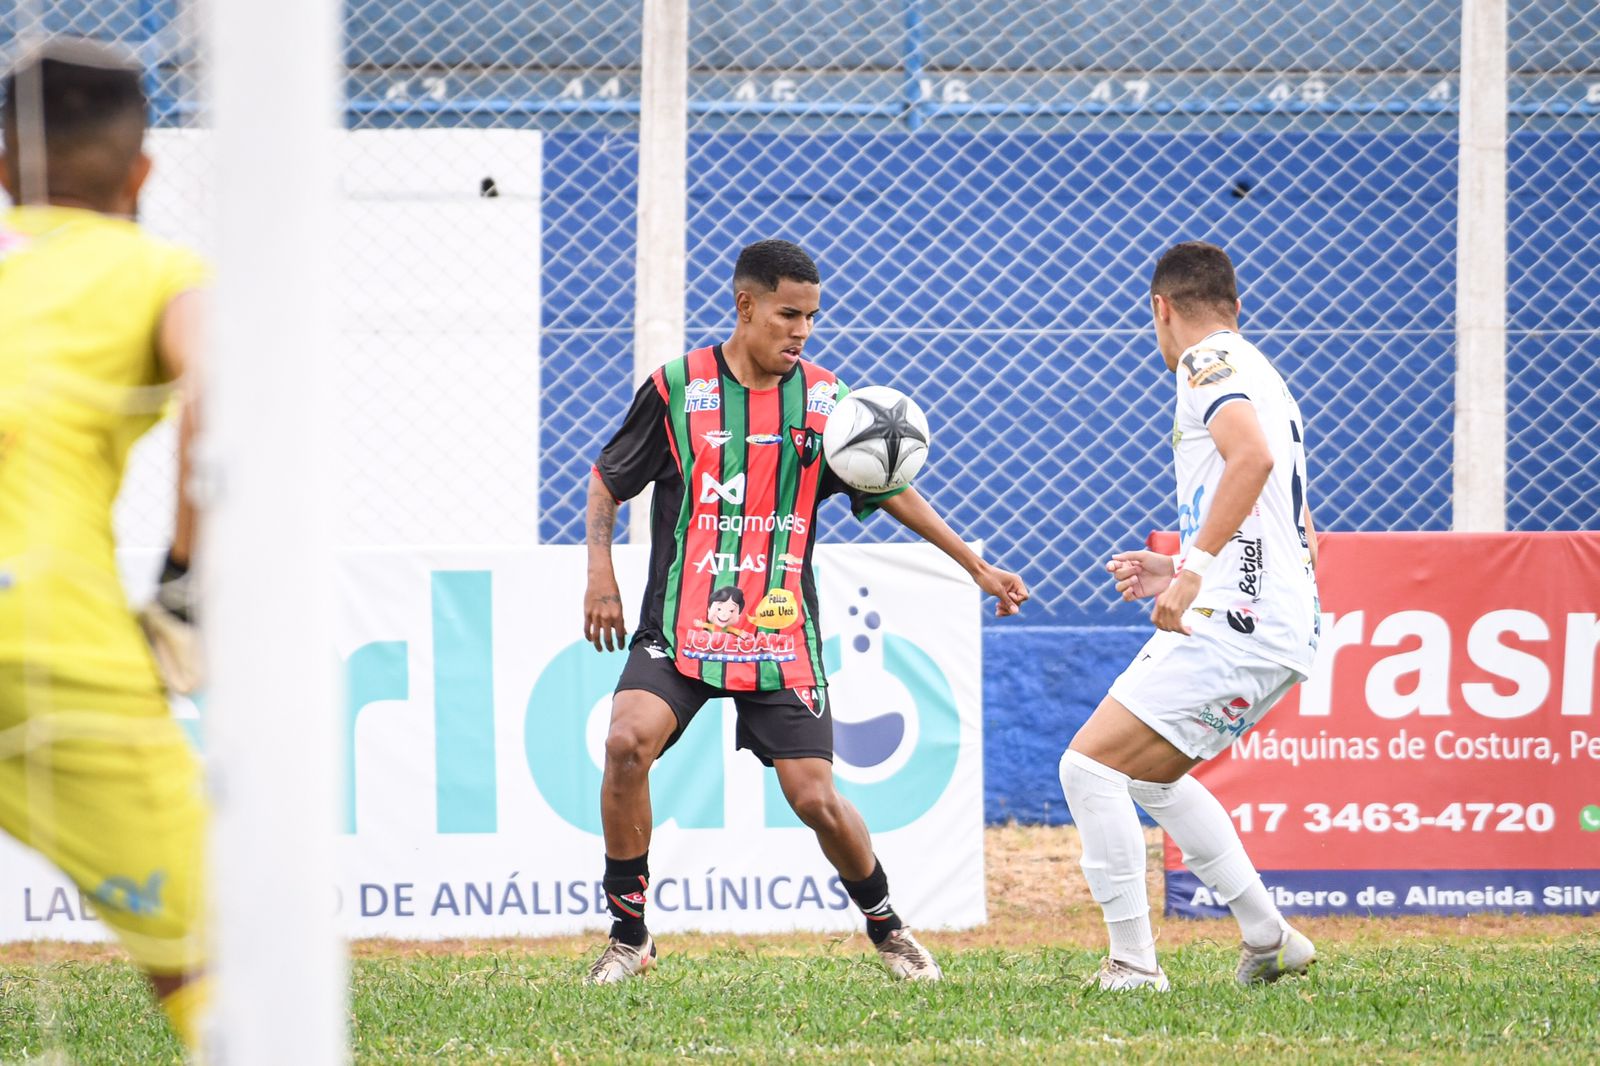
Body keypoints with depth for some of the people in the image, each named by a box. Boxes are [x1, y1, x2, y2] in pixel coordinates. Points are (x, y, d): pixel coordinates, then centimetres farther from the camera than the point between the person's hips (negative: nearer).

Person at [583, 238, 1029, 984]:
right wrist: (600, 577, -3)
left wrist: (977, 568, 14)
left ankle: (886, 929, 21)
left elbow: (890, 491, 15)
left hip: (781, 637, 1)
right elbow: (608, 481, 10)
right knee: (628, 741, -25)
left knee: (815, 798, -7)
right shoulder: (677, 388, -2)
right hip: (681, 628, -1)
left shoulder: (823, 398, 4)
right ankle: (628, 936, -10)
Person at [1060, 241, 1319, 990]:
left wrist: (1196, 568, -29)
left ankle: (1133, 965, -10)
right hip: (1278, 630, 10)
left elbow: (1253, 454, -28)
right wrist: (1183, 574, 31)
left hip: (1234, 631, -10)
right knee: (1149, 775, 25)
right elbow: (1300, 536, 28)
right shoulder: (1261, 375, 24)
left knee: (1090, 765, -11)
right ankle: (1269, 940, 24)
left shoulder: (1209, 364, -7)